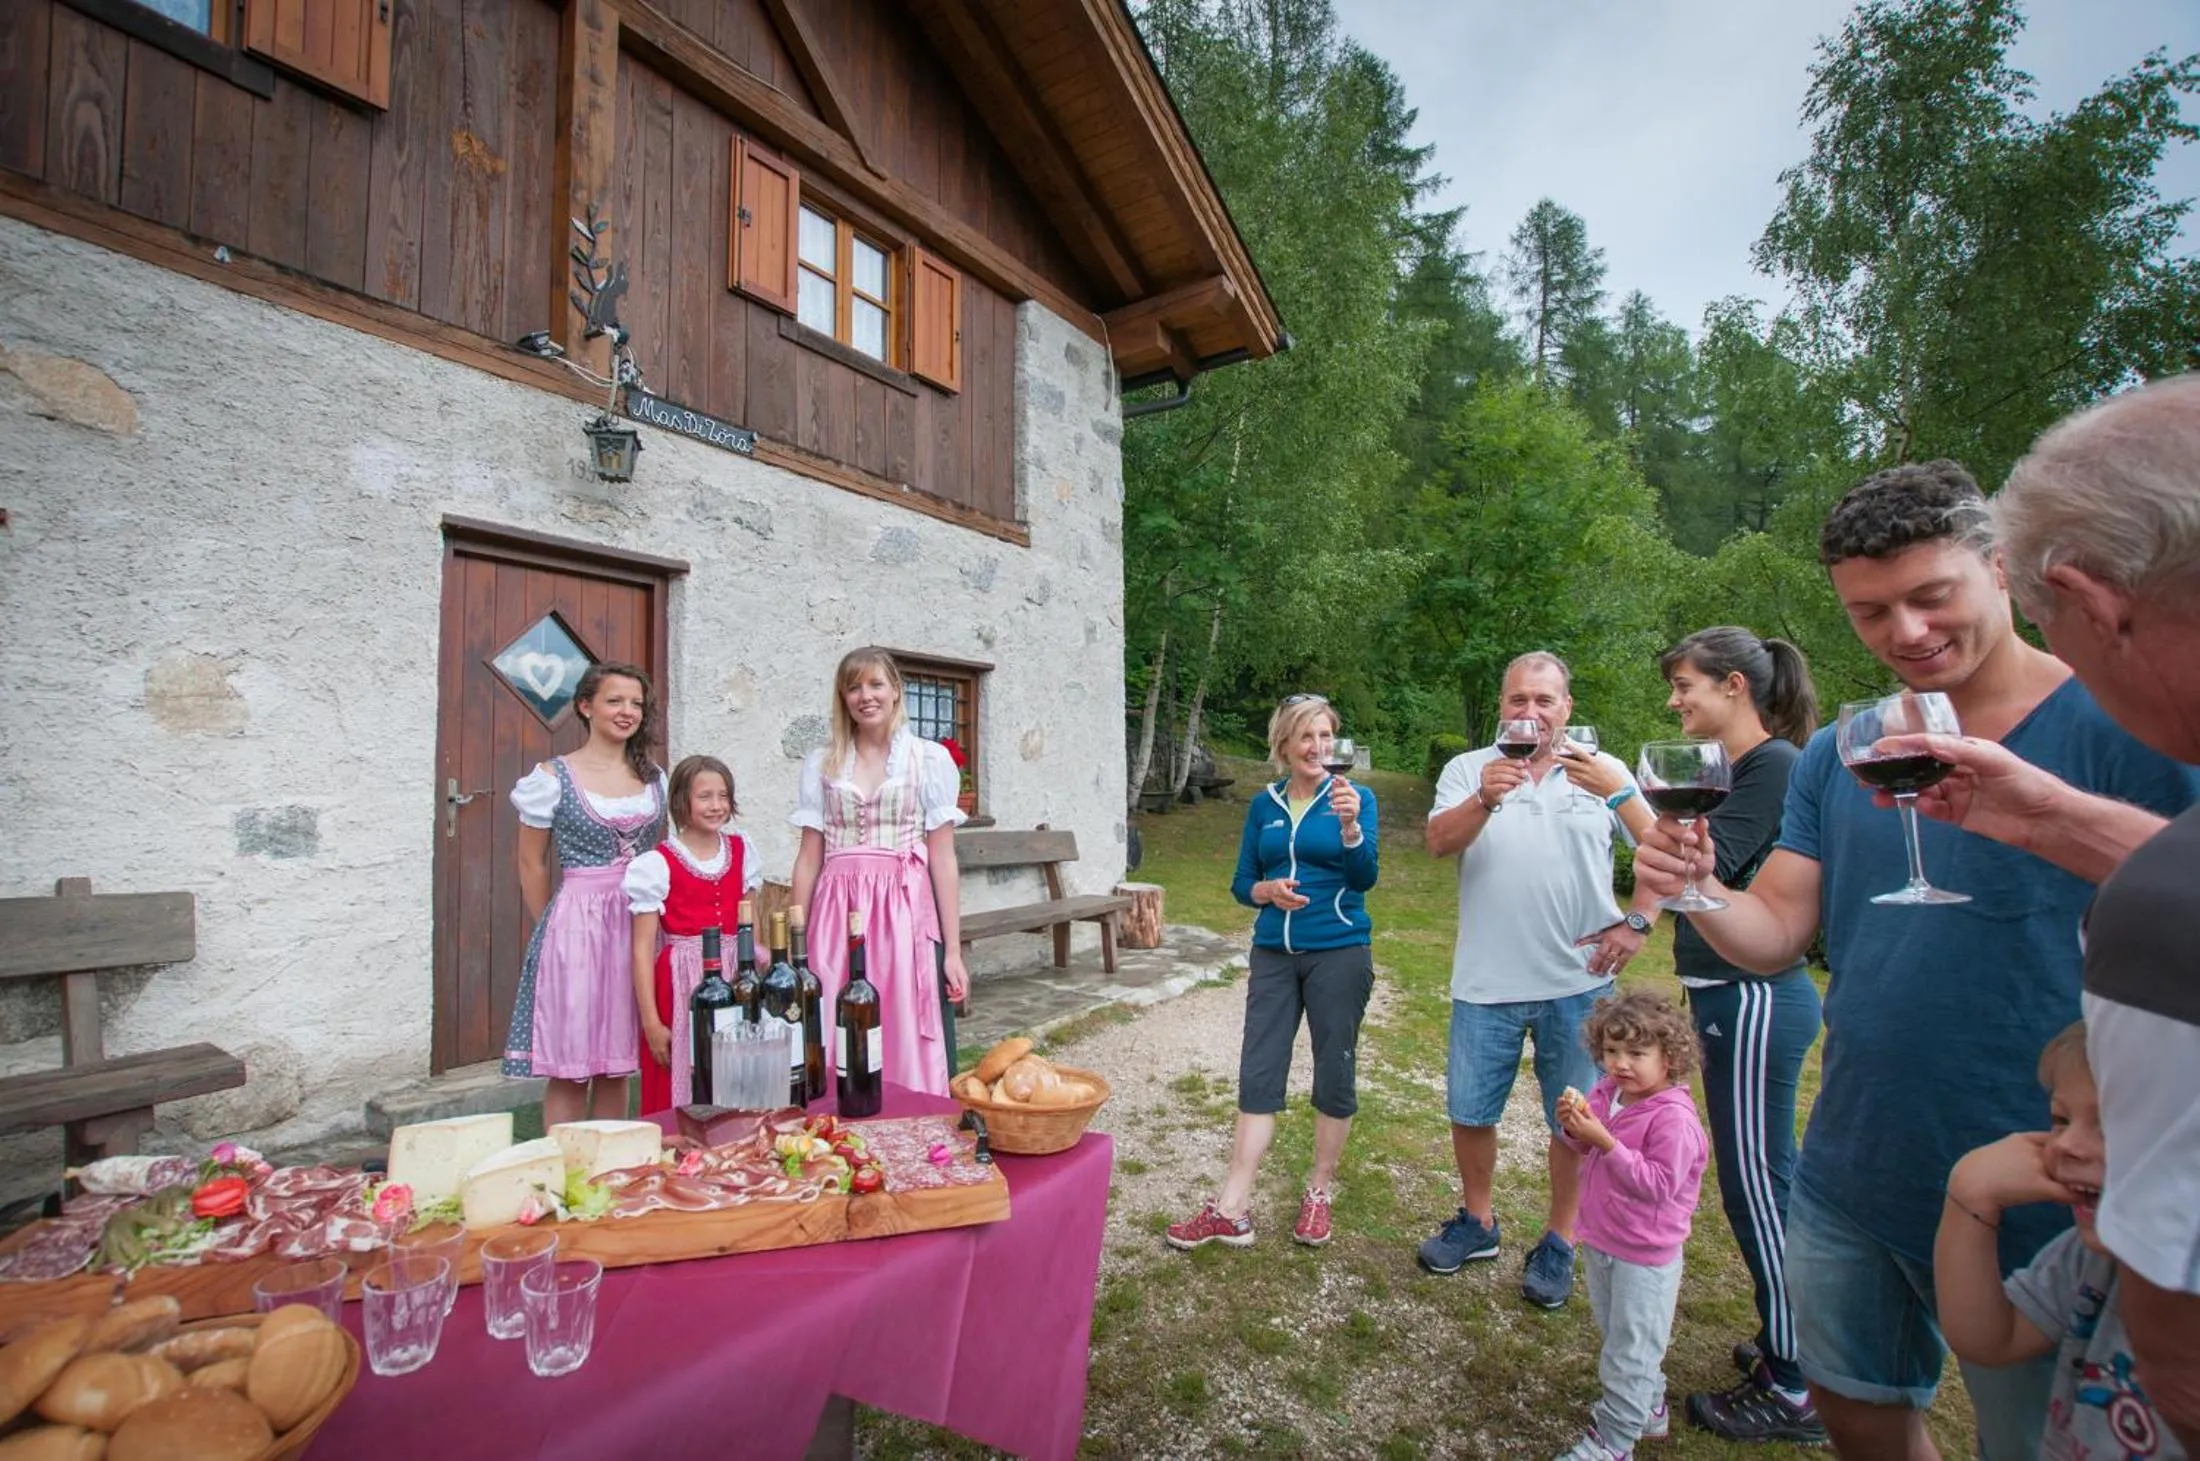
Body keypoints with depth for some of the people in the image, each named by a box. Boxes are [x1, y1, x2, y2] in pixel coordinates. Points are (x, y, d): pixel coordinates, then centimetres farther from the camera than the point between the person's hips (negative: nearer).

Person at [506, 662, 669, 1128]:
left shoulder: (655, 779, 9)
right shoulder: (553, 777, -3)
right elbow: (532, 866, 1)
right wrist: (552, 929, 5)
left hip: (641, 926, 4)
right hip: (576, 924, -4)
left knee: (616, 1063, 13)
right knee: (569, 1067, 3)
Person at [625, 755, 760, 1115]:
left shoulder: (740, 851, 8)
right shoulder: (658, 864, -7)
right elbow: (643, 948, -8)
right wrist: (650, 1022, -10)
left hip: (733, 977, 4)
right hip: (681, 985, -4)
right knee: (679, 1095, 4)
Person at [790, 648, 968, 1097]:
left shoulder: (931, 759, 2)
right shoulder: (822, 765, 9)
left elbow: (942, 858, 0)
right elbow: (809, 858, 10)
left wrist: (953, 950, -3)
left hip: (903, 912, -2)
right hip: (837, 913, 2)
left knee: (908, 1047, 0)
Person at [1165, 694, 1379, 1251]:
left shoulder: (1354, 797, -3)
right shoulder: (1264, 804, 5)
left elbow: (1364, 877, -16)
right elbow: (1241, 882, 8)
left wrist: (1349, 825, -33)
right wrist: (1268, 890, -13)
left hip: (1339, 953, -2)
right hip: (1274, 953, 3)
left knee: (1334, 1073, 9)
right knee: (1258, 1075, 3)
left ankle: (1319, 1192, 29)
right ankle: (1232, 1210, 9)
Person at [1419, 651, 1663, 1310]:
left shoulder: (1601, 771, 2)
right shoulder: (1469, 769, 0)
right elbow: (1439, 843, -14)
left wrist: (1637, 922, -4)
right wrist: (1485, 800, -31)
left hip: (1577, 984, 0)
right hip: (1486, 983, 0)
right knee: (1469, 1112, 12)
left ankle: (1559, 1243, 30)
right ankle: (1477, 1222, 33)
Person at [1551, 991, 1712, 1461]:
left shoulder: (1673, 1117, -26)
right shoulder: (1606, 1092, -5)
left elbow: (1659, 1183, -28)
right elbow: (1585, 1150, 7)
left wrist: (1605, 1141, -35)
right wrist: (1574, 1127, -15)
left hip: (1644, 1255, -7)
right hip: (1599, 1241, 8)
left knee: (1629, 1351, 10)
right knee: (1617, 1336, 26)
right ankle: (1648, 1408, 47)